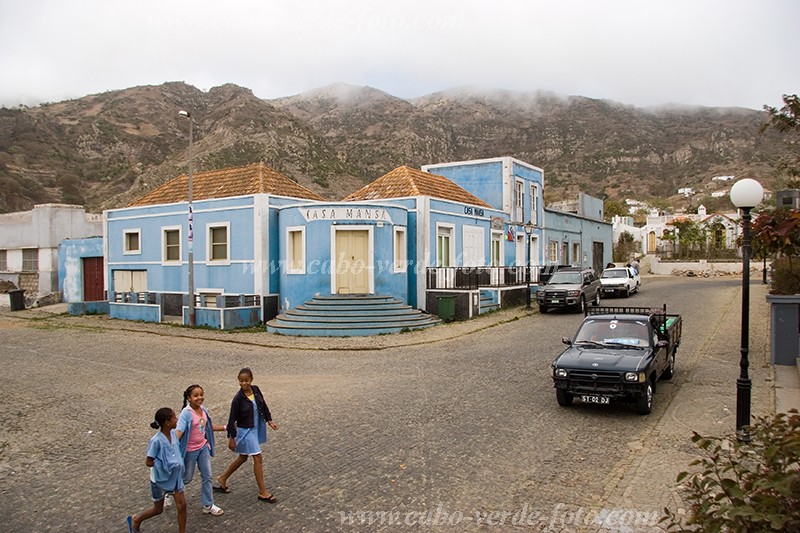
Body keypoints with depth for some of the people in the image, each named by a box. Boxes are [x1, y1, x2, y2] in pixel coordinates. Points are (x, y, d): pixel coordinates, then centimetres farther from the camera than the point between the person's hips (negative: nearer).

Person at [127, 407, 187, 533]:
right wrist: (165, 465, -18)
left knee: (182, 505, 3)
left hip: (175, 477, 5)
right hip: (160, 479, -5)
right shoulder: (156, 441, -26)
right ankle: (135, 520, 41)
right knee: (158, 509, 15)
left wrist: (177, 463, -5)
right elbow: (149, 462, -19)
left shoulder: (173, 433, -7)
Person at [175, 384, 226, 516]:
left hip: (203, 447, 6)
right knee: (186, 478, 13)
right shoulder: (186, 413, -24)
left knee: (207, 477, 9)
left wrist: (225, 427, 13)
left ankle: (208, 505, 22)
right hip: (190, 450, -5)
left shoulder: (203, 410, -4)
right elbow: (179, 431, -31)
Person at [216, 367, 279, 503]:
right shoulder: (238, 398, -20)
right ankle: (263, 492, 7)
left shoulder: (256, 390, -5)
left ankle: (223, 478, 41)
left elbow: (263, 406, 9)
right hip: (245, 431, -6)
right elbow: (232, 419, -14)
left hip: (257, 429, 7)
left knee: (243, 457, 20)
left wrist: (269, 420, 1)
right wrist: (231, 438, -11)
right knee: (258, 458, -4)